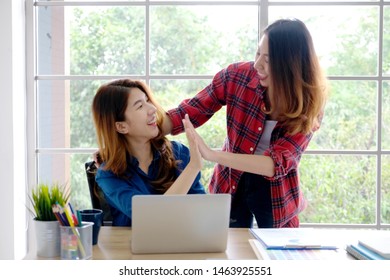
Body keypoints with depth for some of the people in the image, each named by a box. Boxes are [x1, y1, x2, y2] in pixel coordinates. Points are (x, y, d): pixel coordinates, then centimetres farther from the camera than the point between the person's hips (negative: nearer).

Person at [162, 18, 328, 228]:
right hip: (230, 186, 1)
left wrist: (211, 155, -41)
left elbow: (279, 163, -30)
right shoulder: (236, 76, -16)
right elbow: (186, 114, -13)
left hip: (275, 193, -1)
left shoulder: (308, 103, -20)